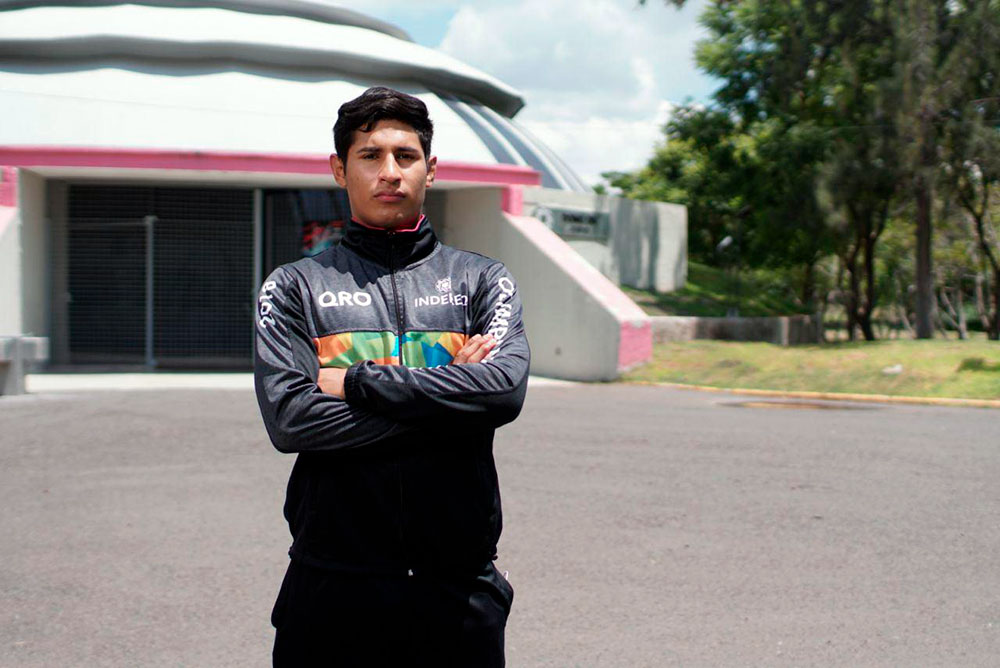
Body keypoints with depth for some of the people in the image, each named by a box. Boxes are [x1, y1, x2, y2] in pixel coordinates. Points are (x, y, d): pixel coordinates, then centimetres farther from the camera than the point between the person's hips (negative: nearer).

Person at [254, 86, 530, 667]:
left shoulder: (483, 280, 8)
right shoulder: (295, 286, 6)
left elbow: (505, 389, -11)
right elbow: (289, 417, -9)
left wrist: (357, 381, -11)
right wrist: (445, 399, -9)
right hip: (333, 588, 0)